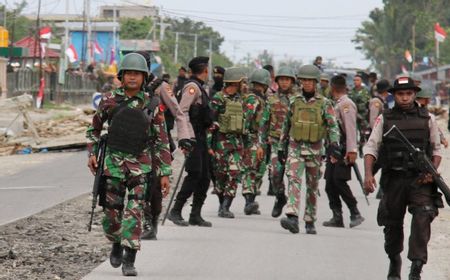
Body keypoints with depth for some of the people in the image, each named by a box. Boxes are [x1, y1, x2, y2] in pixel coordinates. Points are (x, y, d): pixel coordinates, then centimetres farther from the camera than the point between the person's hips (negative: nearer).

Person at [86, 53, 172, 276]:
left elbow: (162, 141, 0)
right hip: (113, 163, 2)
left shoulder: (152, 105, -3)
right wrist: (91, 153, 1)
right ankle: (116, 245, 36)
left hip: (140, 165, -1)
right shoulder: (109, 100, 0)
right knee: (112, 211, 7)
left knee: (134, 212, -12)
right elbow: (94, 128, 14)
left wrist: (165, 173, -3)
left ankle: (129, 260, -10)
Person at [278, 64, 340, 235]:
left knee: (312, 186, 8)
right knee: (294, 180, -17)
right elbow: (286, 125, 15)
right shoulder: (294, 101, 7)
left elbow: (333, 125, -4)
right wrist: (282, 147, 15)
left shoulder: (324, 103, 1)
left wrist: (334, 142, -22)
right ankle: (292, 218, -28)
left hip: (315, 148, 0)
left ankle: (310, 222, 19)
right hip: (295, 147, 0)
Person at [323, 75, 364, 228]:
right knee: (330, 184, 4)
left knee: (339, 181, -14)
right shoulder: (337, 104, 20)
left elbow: (351, 128, -17)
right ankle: (337, 217, 7)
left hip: (344, 151, -9)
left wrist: (352, 150, -23)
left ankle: (355, 214, -6)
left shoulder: (346, 104, -9)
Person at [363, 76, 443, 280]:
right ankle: (394, 262, 31)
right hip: (394, 178, 1)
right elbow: (371, 147, 2)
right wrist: (368, 174, -13)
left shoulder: (426, 118, 7)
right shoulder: (384, 119, 6)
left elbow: (437, 149, 13)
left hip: (421, 179, -1)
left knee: (422, 217, -20)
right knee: (392, 224, 9)